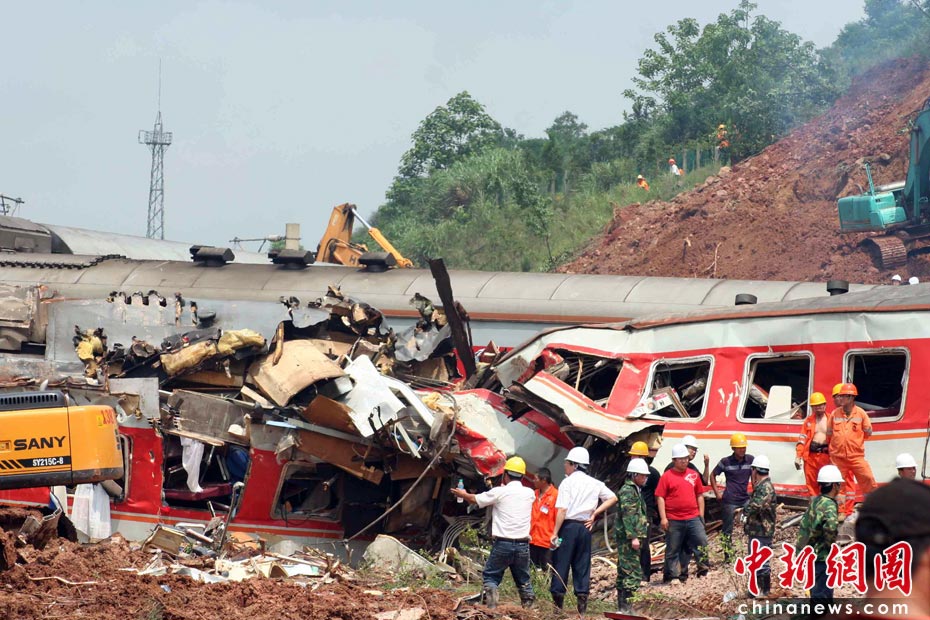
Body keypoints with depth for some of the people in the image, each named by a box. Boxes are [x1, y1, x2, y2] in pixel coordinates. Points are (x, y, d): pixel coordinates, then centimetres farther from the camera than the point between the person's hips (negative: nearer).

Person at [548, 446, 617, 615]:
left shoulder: (567, 482, -8)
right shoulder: (594, 483, 8)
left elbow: (562, 510, -15)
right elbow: (613, 498, 13)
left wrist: (555, 533, -13)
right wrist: (595, 514, 10)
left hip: (568, 525, -5)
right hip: (585, 527, 5)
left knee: (561, 563, 0)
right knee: (582, 565, 9)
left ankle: (557, 603, -2)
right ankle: (582, 605, 6)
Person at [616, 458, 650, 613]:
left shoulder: (636, 490, 20)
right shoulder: (627, 491, -12)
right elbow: (628, 516, -19)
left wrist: (641, 536, 25)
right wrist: (633, 537, -23)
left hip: (628, 538, 10)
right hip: (627, 537, -10)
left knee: (624, 571, 11)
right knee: (633, 572, -14)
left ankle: (621, 603, 14)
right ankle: (623, 603, -17)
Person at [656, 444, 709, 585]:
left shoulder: (693, 474, 10)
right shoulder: (667, 476, -2)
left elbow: (699, 495, 16)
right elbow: (660, 497, -4)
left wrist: (701, 515, 11)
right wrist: (663, 518, -10)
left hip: (693, 518, 3)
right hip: (674, 520, -3)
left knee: (702, 541, -4)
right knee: (673, 549, 4)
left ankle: (703, 570, 6)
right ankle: (673, 576, 12)